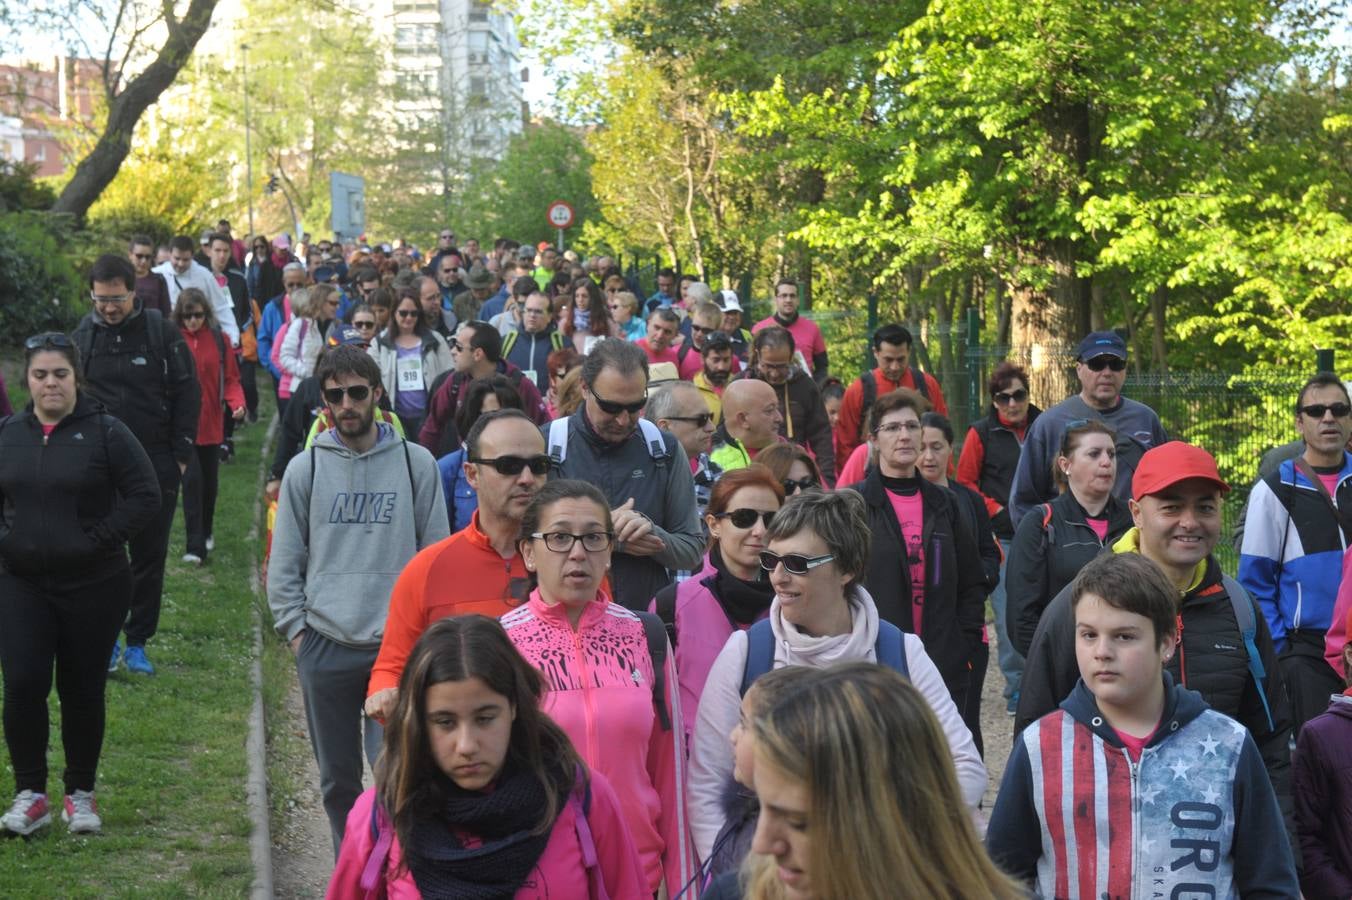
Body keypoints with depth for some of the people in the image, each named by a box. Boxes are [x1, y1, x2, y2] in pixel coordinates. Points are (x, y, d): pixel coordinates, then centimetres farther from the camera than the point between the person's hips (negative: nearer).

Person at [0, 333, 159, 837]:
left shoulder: (106, 433, -6)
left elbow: (145, 496, -8)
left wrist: (99, 540, -13)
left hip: (93, 587, -2)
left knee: (83, 691, 7)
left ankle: (81, 793, 23)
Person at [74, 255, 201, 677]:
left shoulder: (161, 332, -4)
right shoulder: (81, 337, 1)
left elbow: (187, 393, -1)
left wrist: (181, 453, -5)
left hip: (156, 466, -1)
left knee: (150, 556, 7)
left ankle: (138, 642, 18)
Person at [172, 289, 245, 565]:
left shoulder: (219, 340, 1)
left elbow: (230, 378, 3)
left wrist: (237, 403, -15)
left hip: (211, 425, 3)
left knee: (210, 481, 15)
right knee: (192, 480, -9)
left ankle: (205, 534, 35)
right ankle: (195, 546, -6)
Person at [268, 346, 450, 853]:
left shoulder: (416, 464, 2)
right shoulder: (305, 469, 4)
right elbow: (284, 563, 7)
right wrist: (295, 630, 0)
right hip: (325, 649, 2)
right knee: (338, 780, 12)